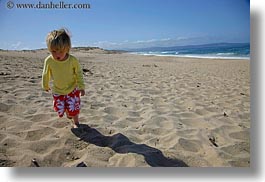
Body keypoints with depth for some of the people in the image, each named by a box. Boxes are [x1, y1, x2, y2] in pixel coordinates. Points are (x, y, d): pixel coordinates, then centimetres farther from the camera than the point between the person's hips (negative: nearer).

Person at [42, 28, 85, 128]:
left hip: (72, 89, -2)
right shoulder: (49, 61, -20)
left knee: (73, 108, 1)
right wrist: (45, 86, 13)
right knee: (60, 109, 6)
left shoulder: (73, 60, -25)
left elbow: (79, 74, -9)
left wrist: (81, 87, -5)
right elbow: (46, 74, -1)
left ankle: (76, 122, 31)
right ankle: (68, 112, 42)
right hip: (57, 91, 2)